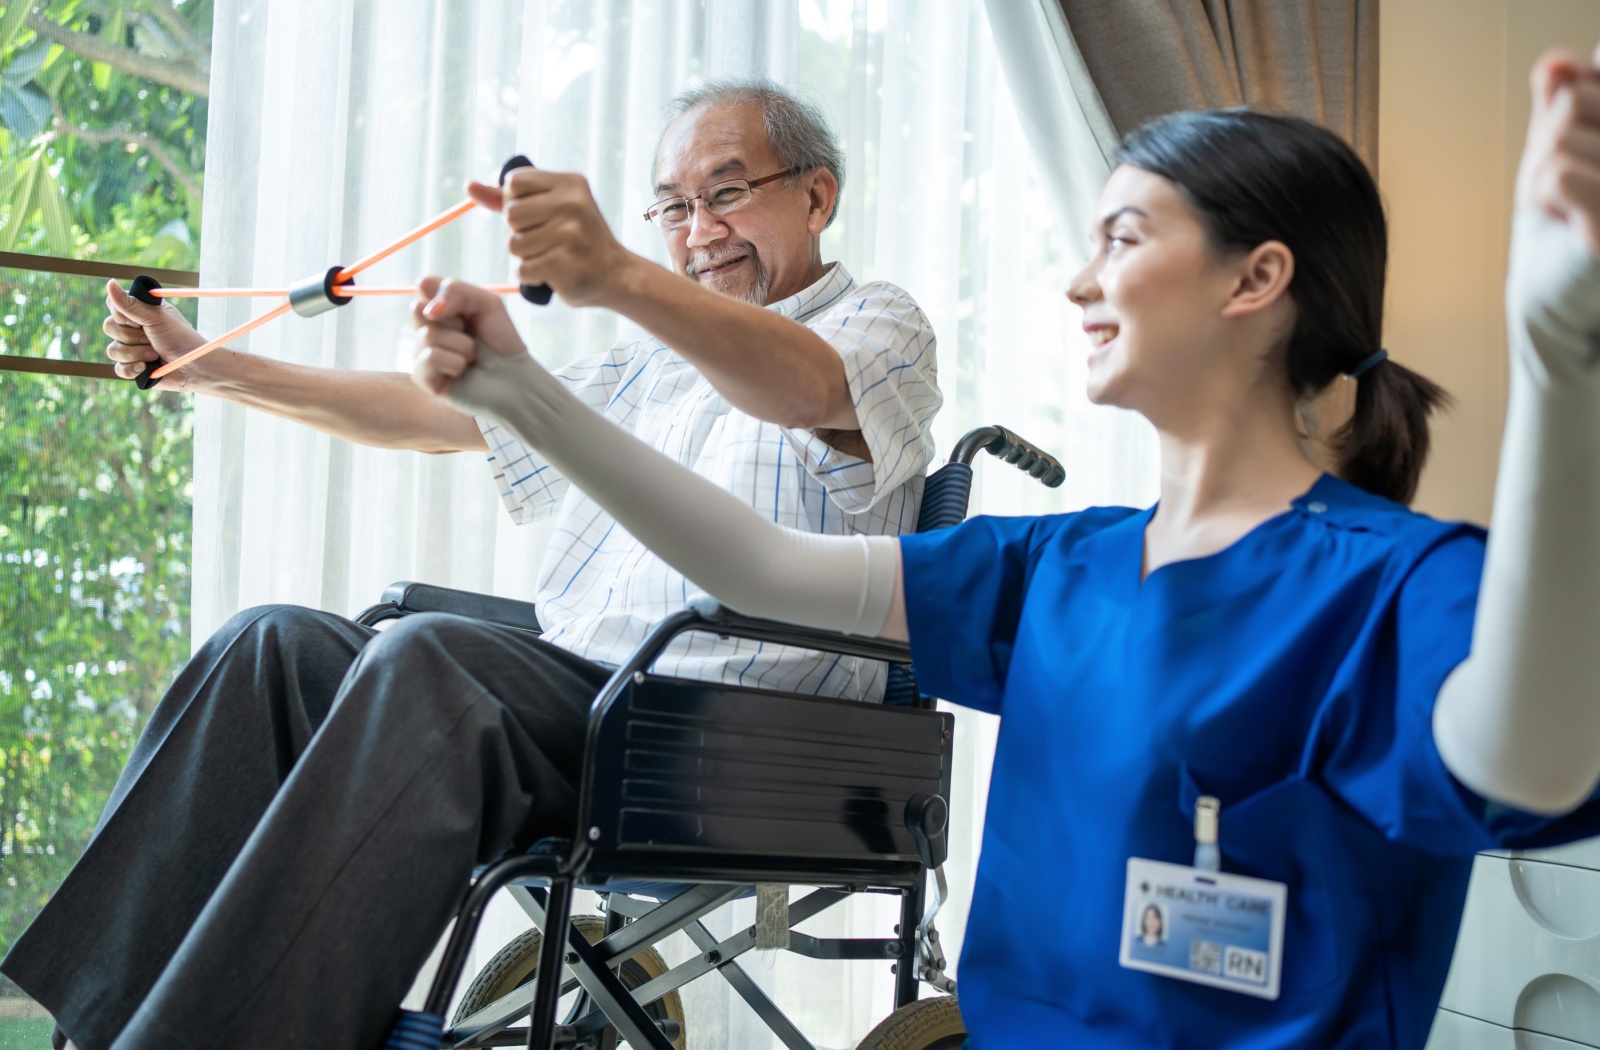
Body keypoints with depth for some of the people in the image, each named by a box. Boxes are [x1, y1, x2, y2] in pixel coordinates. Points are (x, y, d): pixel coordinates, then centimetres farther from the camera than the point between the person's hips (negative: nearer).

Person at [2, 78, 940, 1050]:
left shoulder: (881, 326, 6)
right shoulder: (653, 366, 31)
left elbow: (805, 388, -20)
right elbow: (437, 412, 30)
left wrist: (621, 277, -40)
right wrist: (209, 367, 25)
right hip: (577, 697, 8)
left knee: (429, 654, -32)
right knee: (277, 643, -12)